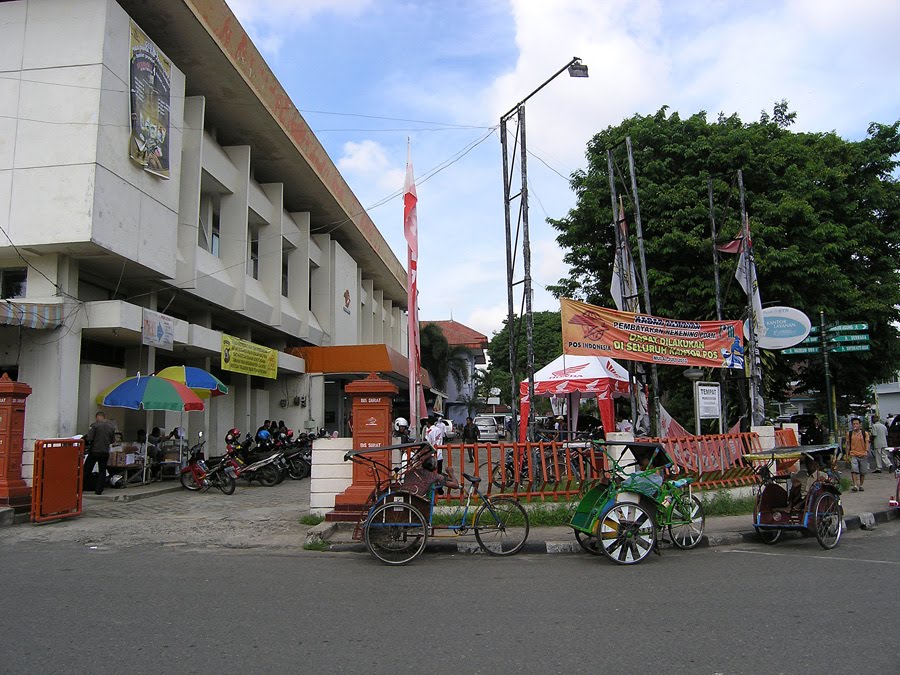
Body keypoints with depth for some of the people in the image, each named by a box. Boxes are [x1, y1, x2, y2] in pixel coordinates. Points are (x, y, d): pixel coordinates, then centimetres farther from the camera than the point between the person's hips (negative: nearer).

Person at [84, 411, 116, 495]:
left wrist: (86, 441, 6)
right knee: (102, 472, 9)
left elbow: (89, 438, -15)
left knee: (86, 470, 5)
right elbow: (113, 441, 10)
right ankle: (99, 490, 9)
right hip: (105, 452, 4)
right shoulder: (111, 427, 4)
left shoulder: (94, 425, -10)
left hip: (94, 451, -3)